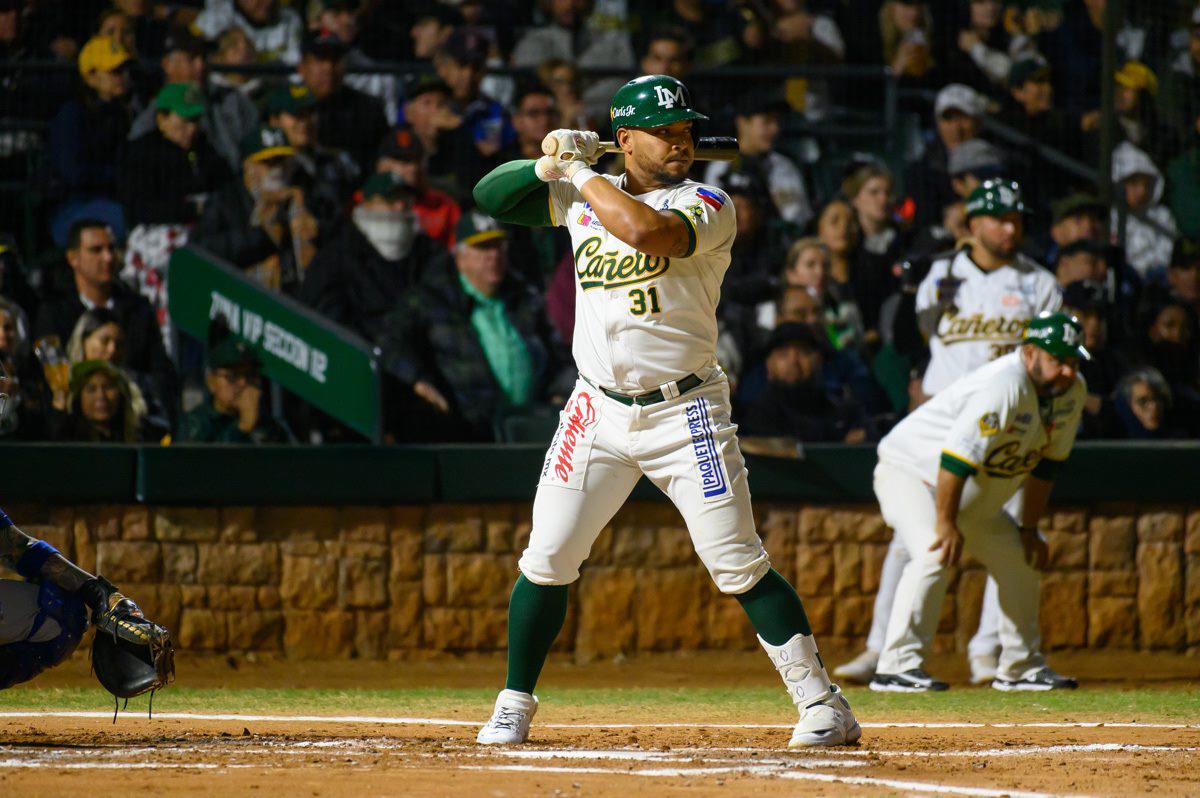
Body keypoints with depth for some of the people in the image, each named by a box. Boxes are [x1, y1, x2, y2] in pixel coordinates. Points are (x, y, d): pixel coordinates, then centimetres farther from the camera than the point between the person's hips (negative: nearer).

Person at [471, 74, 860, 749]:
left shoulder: (708, 206, -9)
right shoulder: (582, 198, 7)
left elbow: (646, 230, -28)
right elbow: (490, 195, 11)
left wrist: (582, 172, -15)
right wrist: (550, 164, -7)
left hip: (686, 414, -4)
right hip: (599, 412, 4)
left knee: (739, 566, -7)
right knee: (547, 560, 1)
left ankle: (824, 705, -2)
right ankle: (515, 706, 15)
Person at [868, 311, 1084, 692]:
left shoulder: (1071, 392, -5)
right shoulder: (1003, 386, -32)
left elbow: (1046, 462, 6)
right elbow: (956, 455, -35)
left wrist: (1029, 528, 6)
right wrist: (946, 524, -33)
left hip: (975, 499, 9)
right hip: (910, 471, -9)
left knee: (1022, 559, 13)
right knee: (936, 554, -30)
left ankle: (1021, 668, 25)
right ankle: (897, 665, -30)